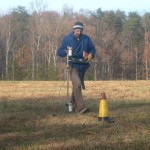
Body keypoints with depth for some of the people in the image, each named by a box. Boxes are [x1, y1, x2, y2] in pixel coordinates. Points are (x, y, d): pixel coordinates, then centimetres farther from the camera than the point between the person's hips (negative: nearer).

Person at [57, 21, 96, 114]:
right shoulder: (67, 39, -3)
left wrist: (91, 55, -8)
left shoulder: (86, 38, 4)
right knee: (77, 85, -21)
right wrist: (65, 52, -24)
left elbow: (92, 49, 14)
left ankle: (73, 103, 40)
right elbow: (59, 52, -1)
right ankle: (81, 107, -26)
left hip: (83, 66, 4)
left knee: (78, 85, 18)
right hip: (73, 65, -4)